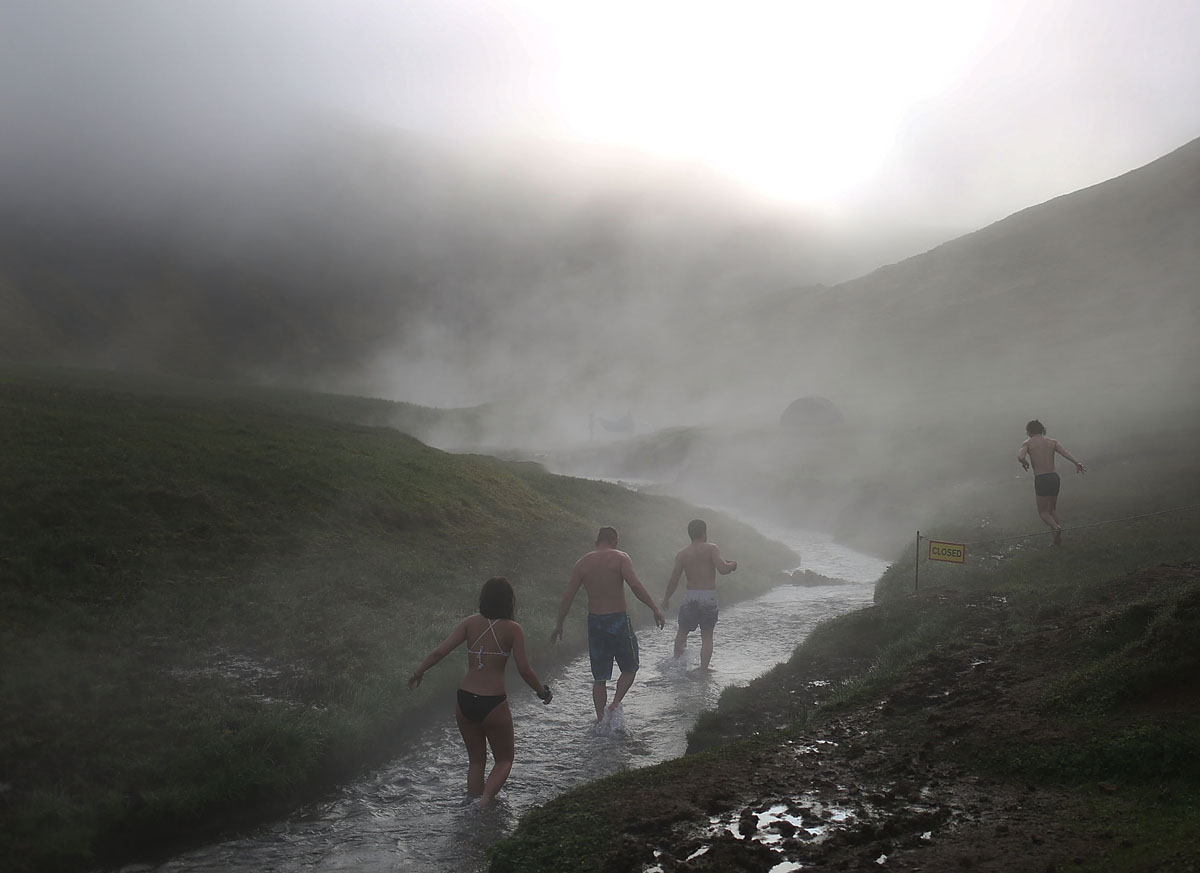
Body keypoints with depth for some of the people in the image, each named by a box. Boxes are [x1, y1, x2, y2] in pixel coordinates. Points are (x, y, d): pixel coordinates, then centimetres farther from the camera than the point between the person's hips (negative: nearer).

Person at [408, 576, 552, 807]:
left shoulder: (470, 623, 0)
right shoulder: (512, 629, -8)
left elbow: (440, 652, -5)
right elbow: (524, 670, -9)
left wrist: (418, 673, 11)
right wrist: (543, 692, 8)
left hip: (464, 701, 4)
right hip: (493, 704, -4)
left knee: (476, 759, 22)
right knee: (504, 760, 15)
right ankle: (485, 800, -7)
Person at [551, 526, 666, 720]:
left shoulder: (581, 563, 4)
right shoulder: (620, 558, -5)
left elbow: (568, 597, 3)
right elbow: (635, 585, -19)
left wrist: (559, 626, 11)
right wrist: (655, 608, -17)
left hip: (594, 622, 3)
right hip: (618, 620, -3)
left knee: (599, 677, 12)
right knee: (629, 669, 15)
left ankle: (600, 719, 11)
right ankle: (615, 703, -5)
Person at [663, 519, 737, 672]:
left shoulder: (682, 553, 2)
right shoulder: (711, 548, -5)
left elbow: (674, 580, 1)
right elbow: (722, 569, -17)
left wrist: (666, 598, 14)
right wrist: (733, 565, 5)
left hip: (690, 596, 1)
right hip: (709, 597, -1)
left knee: (682, 632, 18)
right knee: (707, 637, 9)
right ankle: (703, 669, 5)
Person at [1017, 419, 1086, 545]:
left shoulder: (1027, 443, 4)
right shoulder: (1053, 442, 12)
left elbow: (1020, 456, -15)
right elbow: (1065, 452, -6)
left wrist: (1025, 464, 6)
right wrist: (1077, 463, -19)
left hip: (1040, 480, -4)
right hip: (1054, 477, 4)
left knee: (1043, 512, 7)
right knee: (1053, 509, 22)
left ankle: (1056, 527, -22)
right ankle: (1058, 539, 15)